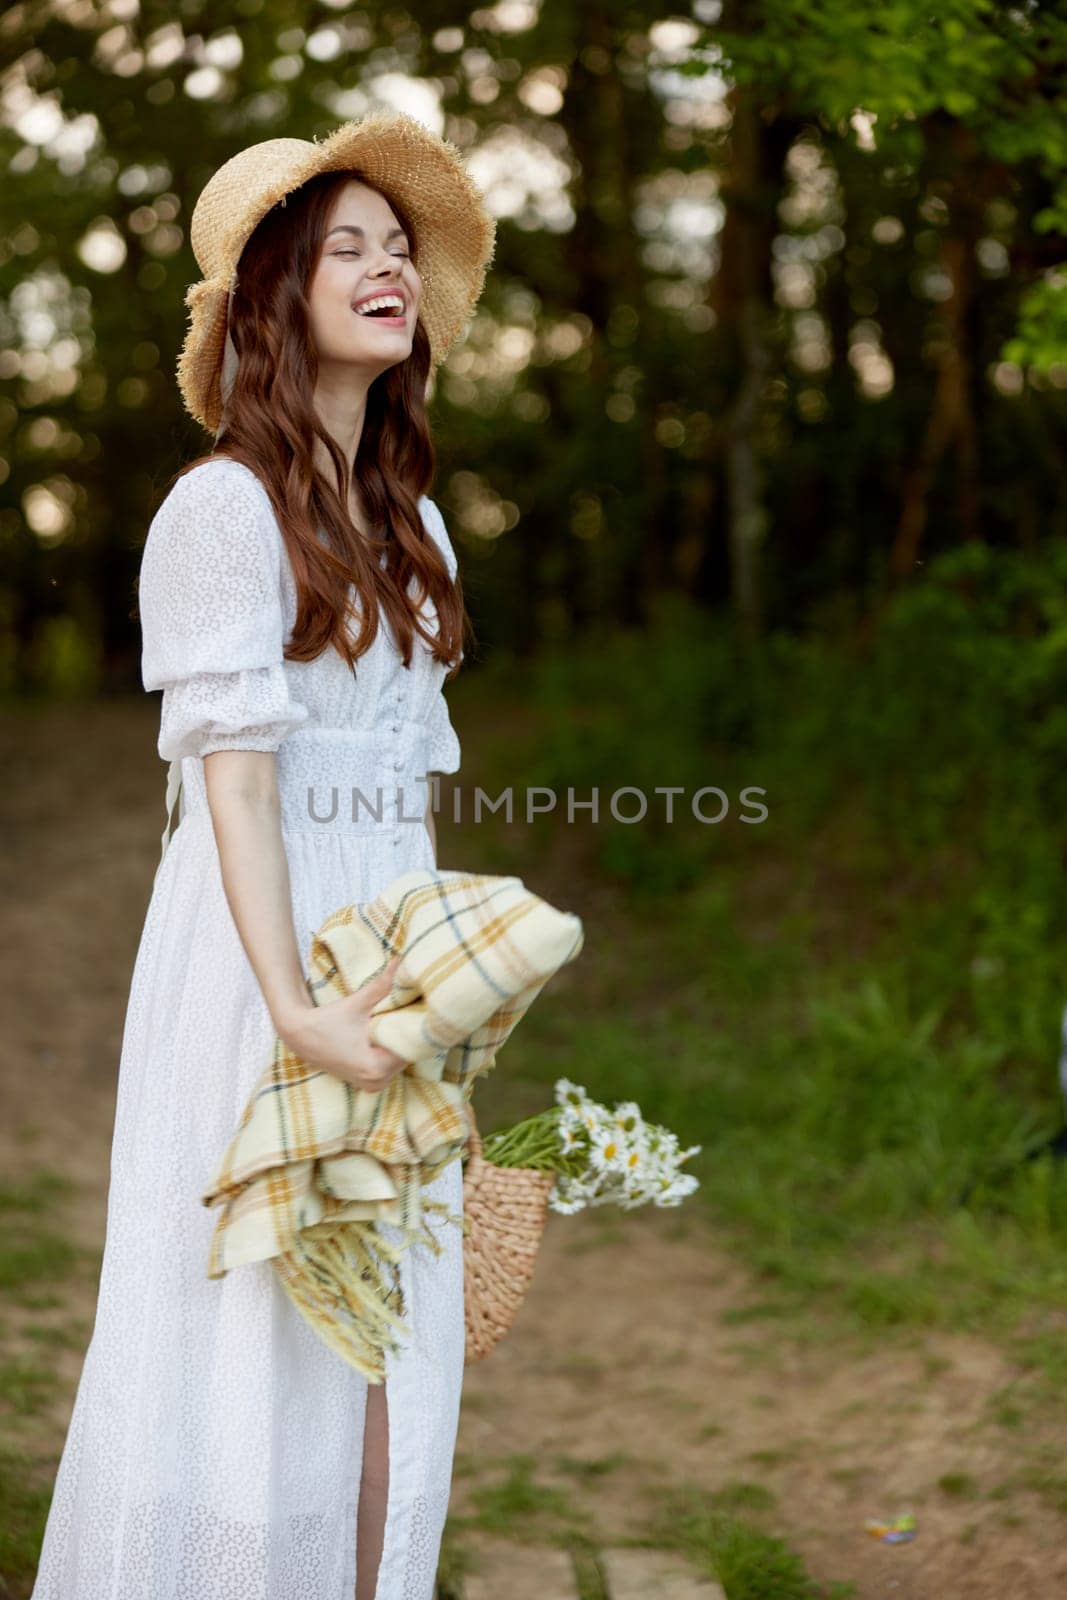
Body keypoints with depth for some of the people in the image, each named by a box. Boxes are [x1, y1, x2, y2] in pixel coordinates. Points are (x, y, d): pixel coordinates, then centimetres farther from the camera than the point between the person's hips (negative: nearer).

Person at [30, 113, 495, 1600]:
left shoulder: (412, 526, 14)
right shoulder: (223, 509, -9)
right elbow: (235, 784, -15)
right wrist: (294, 1006, -23)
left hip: (392, 965, 7)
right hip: (258, 957, -7)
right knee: (251, 1336, -1)